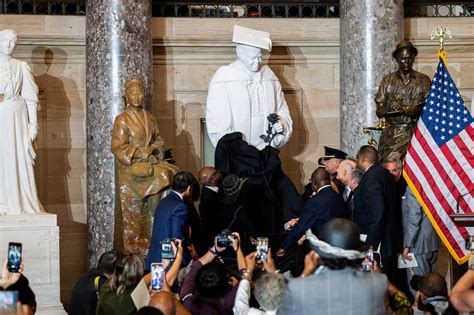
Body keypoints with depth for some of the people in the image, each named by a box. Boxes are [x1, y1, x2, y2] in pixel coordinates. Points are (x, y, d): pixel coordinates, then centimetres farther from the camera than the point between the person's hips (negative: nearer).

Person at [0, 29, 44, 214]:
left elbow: (30, 97, 10)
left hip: (16, 118, 1)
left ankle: (21, 203, 1)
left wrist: (33, 123, 4)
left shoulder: (21, 67, 11)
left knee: (19, 159, -2)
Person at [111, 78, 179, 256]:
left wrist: (151, 149, -6)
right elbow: (118, 147, -10)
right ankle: (134, 250, -9)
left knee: (151, 208, -4)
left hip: (150, 166, 5)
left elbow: (158, 141, 16)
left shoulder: (150, 118, 15)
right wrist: (139, 153, -19)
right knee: (133, 211, -13)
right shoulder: (122, 120, -4)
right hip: (131, 171, -5)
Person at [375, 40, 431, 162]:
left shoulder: (423, 80, 7)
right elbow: (379, 111, 4)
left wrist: (418, 110, -18)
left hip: (416, 133, -1)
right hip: (391, 134, 1)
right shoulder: (387, 81, 10)